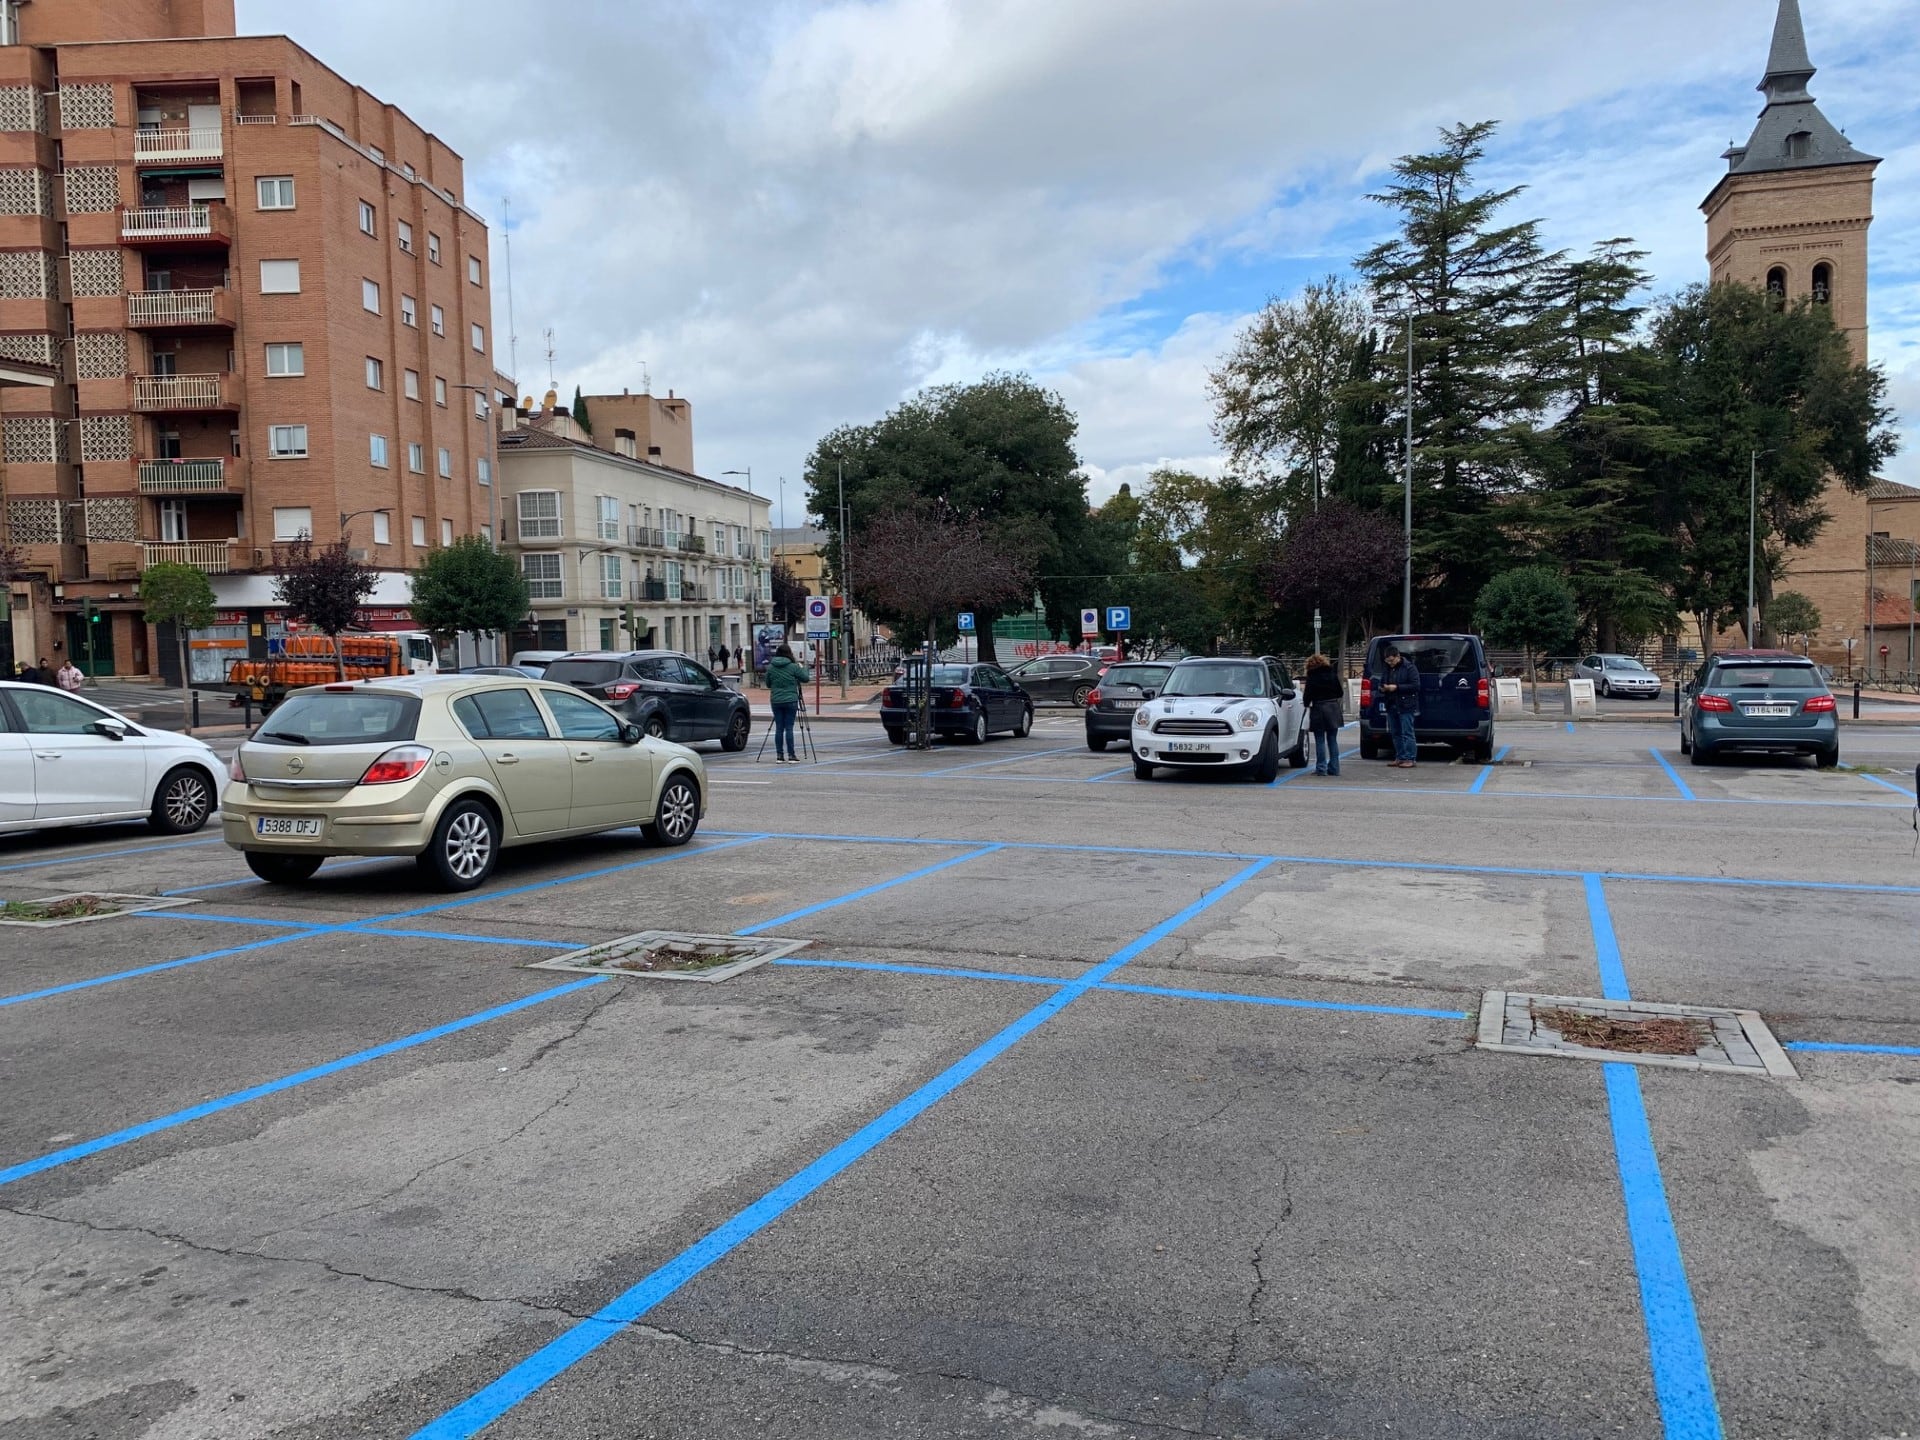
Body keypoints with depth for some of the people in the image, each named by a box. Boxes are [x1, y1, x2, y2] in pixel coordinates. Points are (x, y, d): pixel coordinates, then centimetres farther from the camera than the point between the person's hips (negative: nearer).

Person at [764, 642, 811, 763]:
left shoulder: (770, 667, 3)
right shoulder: (793, 667, -7)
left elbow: (768, 684, 12)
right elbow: (806, 678, 1)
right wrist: (803, 668, 18)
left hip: (776, 701, 3)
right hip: (790, 701, -3)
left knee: (779, 728, 7)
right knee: (789, 728, -2)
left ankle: (779, 756, 9)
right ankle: (791, 756, 0)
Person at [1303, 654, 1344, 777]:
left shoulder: (1311, 677, -6)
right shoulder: (1332, 674, 3)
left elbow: (1308, 694, -8)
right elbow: (1340, 692, 6)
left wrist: (1307, 704, 11)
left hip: (1319, 708, -3)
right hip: (1334, 708, 3)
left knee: (1320, 740, 2)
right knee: (1332, 740, 9)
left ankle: (1321, 768, 0)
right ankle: (1334, 768, 9)